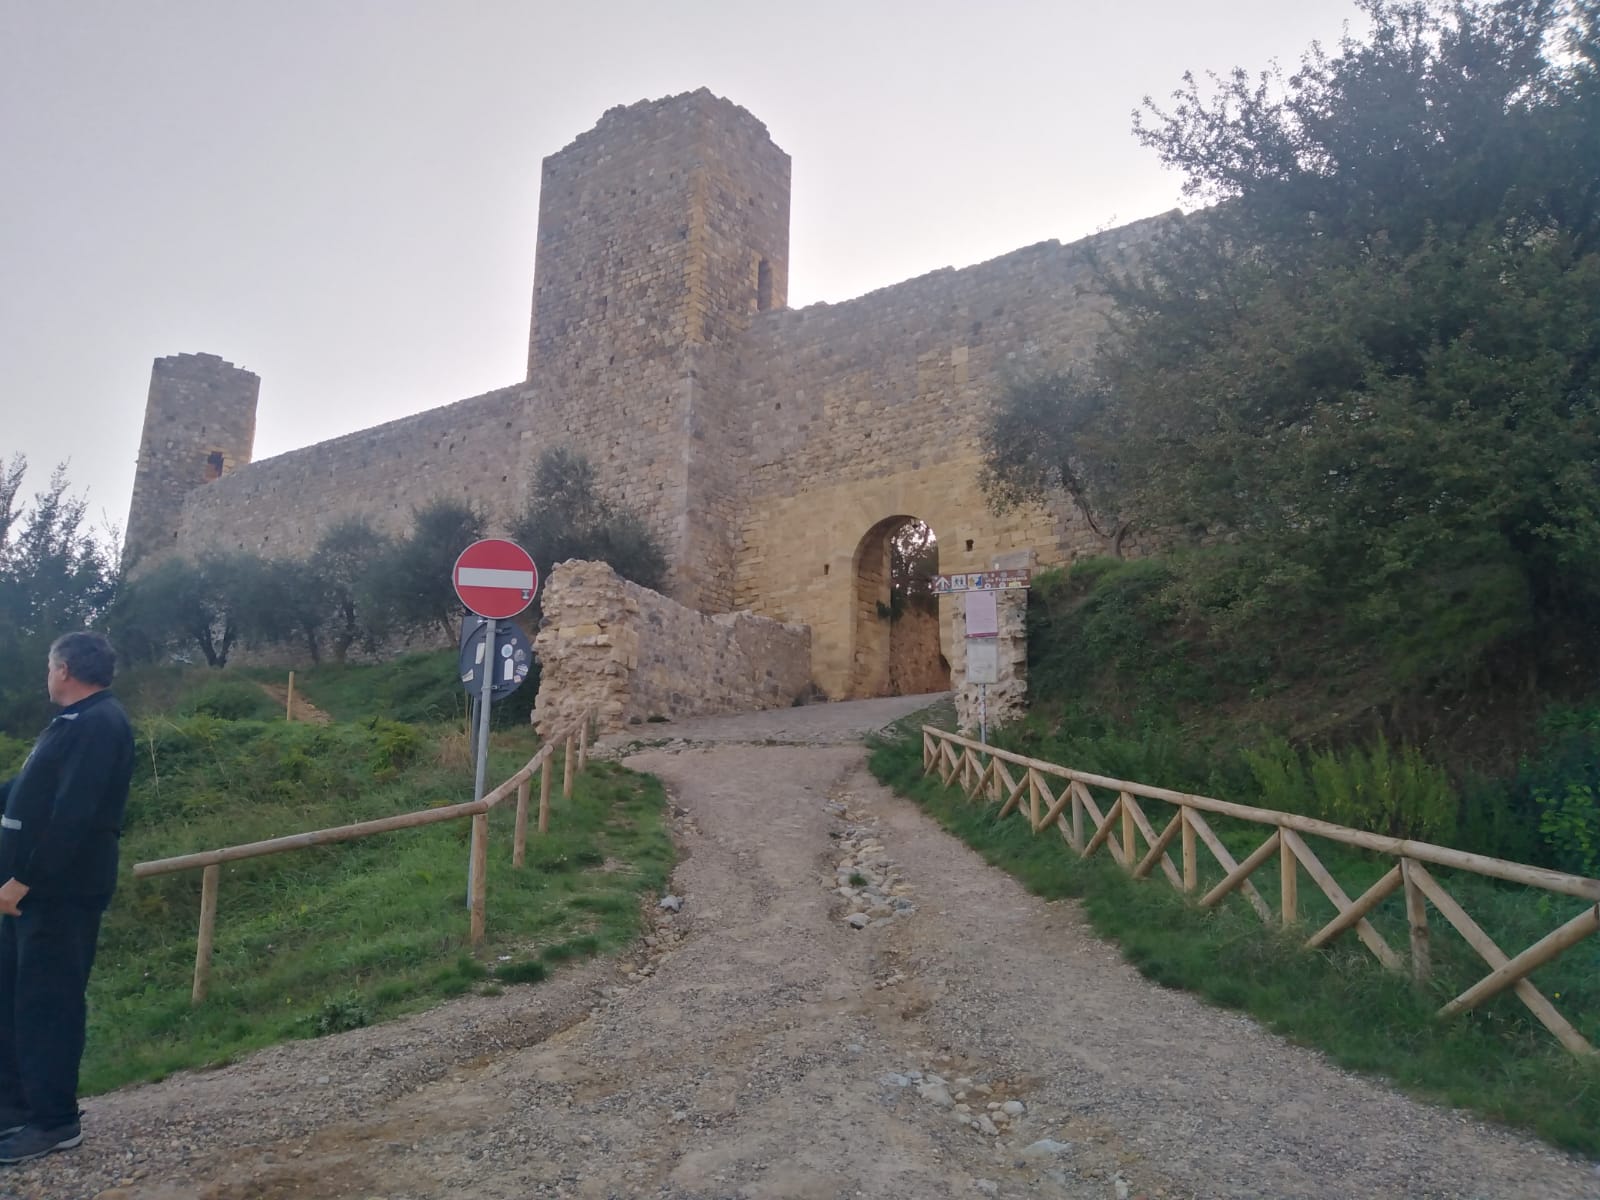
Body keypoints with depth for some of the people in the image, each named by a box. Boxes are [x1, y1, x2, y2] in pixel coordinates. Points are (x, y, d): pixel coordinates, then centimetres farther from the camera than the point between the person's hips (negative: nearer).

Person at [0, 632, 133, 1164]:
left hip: (60, 889, -10)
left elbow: (71, 815, -25)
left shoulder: (100, 723, -18)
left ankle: (54, 1121, 8)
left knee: (47, 1002, -3)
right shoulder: (76, 721, 16)